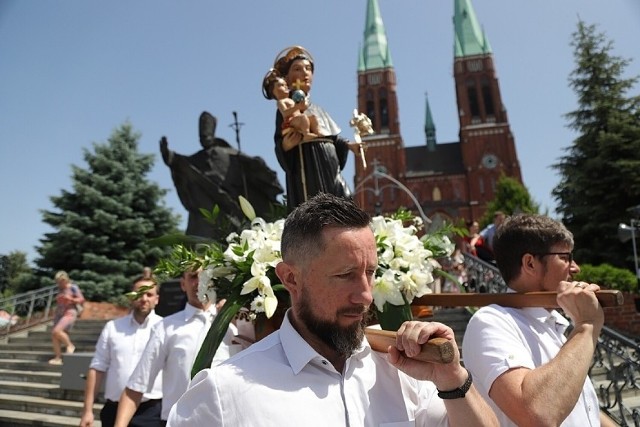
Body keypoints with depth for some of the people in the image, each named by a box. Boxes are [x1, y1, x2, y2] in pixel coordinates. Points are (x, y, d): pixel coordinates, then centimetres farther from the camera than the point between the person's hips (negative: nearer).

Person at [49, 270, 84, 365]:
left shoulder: (73, 287, -4)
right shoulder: (60, 289, 16)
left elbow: (81, 300, -8)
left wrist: (70, 298, -21)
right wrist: (55, 315, 19)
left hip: (69, 313, -8)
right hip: (59, 314, 8)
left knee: (56, 331, -25)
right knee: (54, 335, -1)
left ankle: (70, 345, -5)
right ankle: (58, 358, 3)